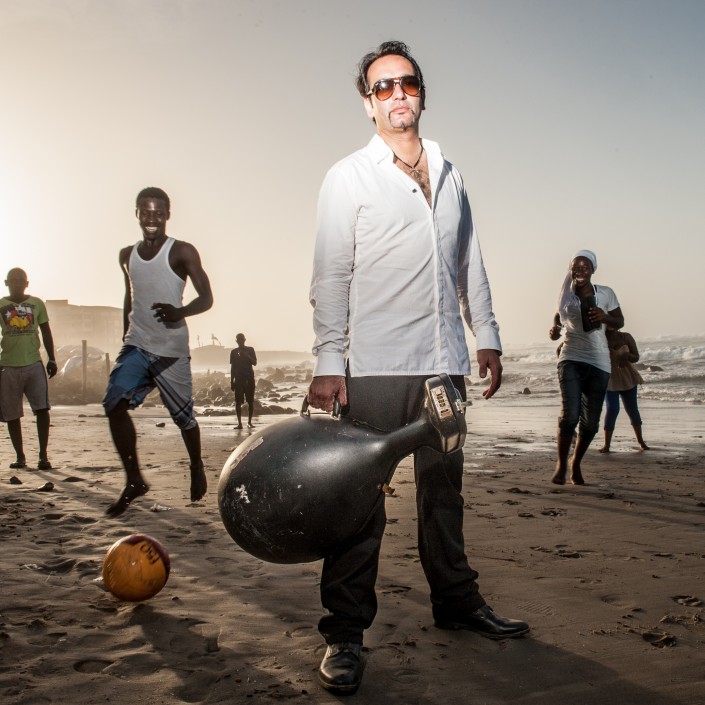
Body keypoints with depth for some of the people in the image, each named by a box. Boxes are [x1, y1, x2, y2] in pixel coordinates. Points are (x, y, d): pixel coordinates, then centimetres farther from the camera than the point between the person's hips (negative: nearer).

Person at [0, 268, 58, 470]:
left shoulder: (37, 303, 8)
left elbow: (46, 332, 13)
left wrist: (51, 359, 8)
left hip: (34, 364, 0)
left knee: (42, 408, -12)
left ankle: (43, 455, -7)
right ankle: (20, 457, 16)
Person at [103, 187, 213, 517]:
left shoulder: (182, 252, -3)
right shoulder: (127, 255, 14)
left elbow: (206, 298, -8)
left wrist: (180, 312, -28)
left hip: (171, 348, -4)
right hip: (136, 345, 4)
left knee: (183, 415, 5)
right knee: (115, 405, -16)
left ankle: (197, 468, 33)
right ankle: (134, 481, -6)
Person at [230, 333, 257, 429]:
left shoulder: (250, 350, 6)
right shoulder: (234, 352, 9)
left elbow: (254, 363, -3)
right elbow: (232, 367, 10)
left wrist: (246, 355, -17)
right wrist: (232, 381, 6)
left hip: (249, 378, -1)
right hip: (238, 379, 1)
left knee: (250, 401, -1)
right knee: (238, 402, -4)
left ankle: (249, 422, 7)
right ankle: (239, 423, -1)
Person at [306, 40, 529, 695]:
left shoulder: (448, 173, 18)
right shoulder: (347, 177, 3)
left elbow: (468, 261, 21)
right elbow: (331, 276, -3)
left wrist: (487, 336, 15)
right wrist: (328, 362, -11)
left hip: (445, 361, 5)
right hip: (376, 364, -5)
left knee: (443, 486, 13)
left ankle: (456, 601, 27)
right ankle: (344, 631, 4)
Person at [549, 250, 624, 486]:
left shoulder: (605, 294, 1)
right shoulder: (566, 296, 3)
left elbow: (619, 322, 10)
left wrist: (604, 317, -12)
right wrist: (554, 329, -4)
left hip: (598, 362, 1)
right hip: (571, 359, -1)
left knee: (590, 421, 5)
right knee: (569, 414, -17)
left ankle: (576, 463, 29)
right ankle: (561, 464, 2)